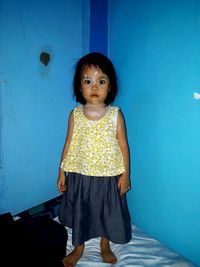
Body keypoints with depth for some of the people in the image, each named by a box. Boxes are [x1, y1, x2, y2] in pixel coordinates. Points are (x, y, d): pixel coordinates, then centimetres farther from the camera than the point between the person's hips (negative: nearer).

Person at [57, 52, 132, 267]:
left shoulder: (115, 114, -11)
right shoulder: (75, 114, -7)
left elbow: (123, 145, -6)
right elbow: (69, 144, 0)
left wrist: (125, 174, -5)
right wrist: (62, 172, 2)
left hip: (108, 176, -1)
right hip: (80, 175, 2)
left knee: (106, 213, 18)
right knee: (79, 213, 19)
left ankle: (105, 246, 46)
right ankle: (78, 247, 45)